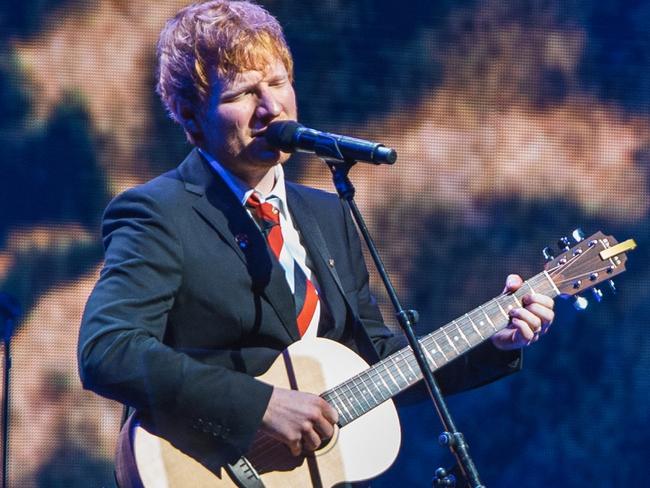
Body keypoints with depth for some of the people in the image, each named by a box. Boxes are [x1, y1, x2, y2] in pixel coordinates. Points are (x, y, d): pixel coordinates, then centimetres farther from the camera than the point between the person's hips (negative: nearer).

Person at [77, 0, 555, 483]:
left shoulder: (329, 216, 15)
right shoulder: (157, 214, -8)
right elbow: (105, 351, -21)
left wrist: (494, 343, 8)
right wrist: (263, 404, -24)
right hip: (214, 473, -5)